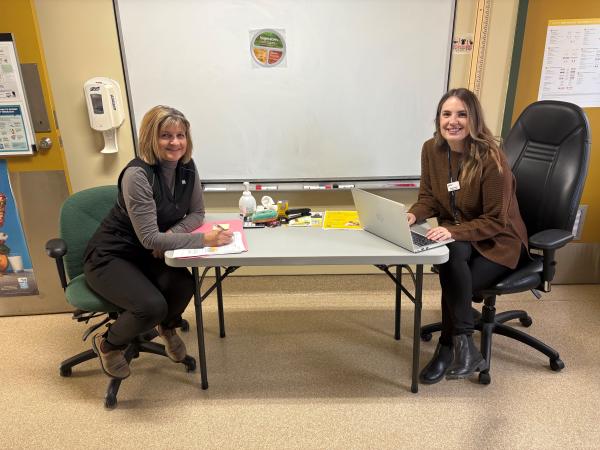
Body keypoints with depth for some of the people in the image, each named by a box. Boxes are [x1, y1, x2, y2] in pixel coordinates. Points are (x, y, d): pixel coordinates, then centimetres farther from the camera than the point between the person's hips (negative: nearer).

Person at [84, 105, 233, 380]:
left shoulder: (187, 167, -6)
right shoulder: (137, 174, -27)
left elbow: (196, 213, 4)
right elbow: (149, 238, -28)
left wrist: (171, 235, -17)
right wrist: (204, 239, -36)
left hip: (149, 255, 6)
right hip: (110, 257, -5)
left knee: (184, 284, -23)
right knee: (152, 306, -27)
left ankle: (167, 326, 14)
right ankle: (108, 344, 8)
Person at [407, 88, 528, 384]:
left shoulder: (491, 158, -22)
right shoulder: (432, 149, -6)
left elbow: (495, 221, -19)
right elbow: (429, 197, 2)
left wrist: (453, 231, -35)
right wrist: (413, 215, -21)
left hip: (497, 242, -3)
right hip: (455, 236, 4)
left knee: (455, 280, -31)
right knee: (453, 256, -33)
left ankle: (447, 350, -8)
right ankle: (464, 346, -22)